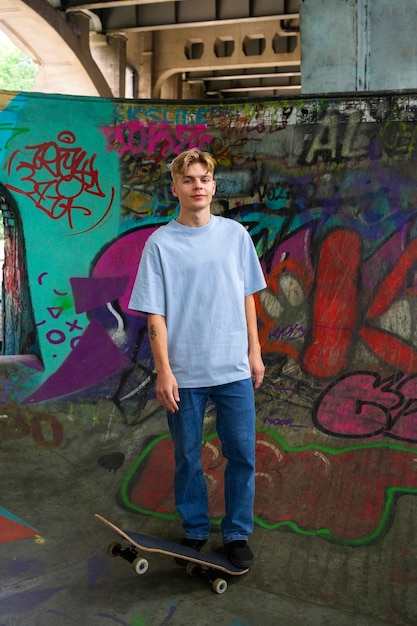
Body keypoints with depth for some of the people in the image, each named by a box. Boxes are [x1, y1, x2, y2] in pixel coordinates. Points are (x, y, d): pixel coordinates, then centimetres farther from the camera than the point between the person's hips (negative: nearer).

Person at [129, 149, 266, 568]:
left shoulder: (235, 234, 4)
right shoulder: (160, 243, -4)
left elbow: (247, 297, 11)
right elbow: (155, 314, -5)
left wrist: (254, 351, 8)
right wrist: (163, 370, -10)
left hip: (234, 368, 2)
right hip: (184, 372, -1)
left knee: (242, 455, 7)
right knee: (187, 458, 11)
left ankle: (237, 534, 25)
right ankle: (195, 532, 30)